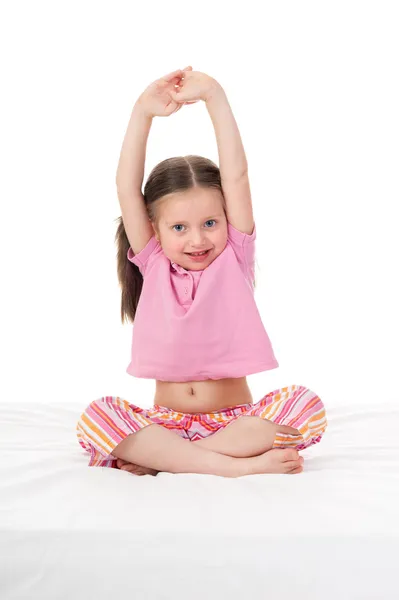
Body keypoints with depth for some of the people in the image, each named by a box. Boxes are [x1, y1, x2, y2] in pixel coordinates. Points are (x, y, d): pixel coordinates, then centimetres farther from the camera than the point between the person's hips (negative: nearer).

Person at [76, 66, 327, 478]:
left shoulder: (233, 259, 2)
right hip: (165, 421, 1)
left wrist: (214, 96, -13)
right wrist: (143, 112, -13)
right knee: (94, 418, -26)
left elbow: (236, 178, -8)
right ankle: (239, 463, -28)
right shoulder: (153, 264, 5)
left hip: (236, 419, 0)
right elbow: (127, 188, -5)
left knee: (307, 406, -28)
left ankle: (161, 457, -25)